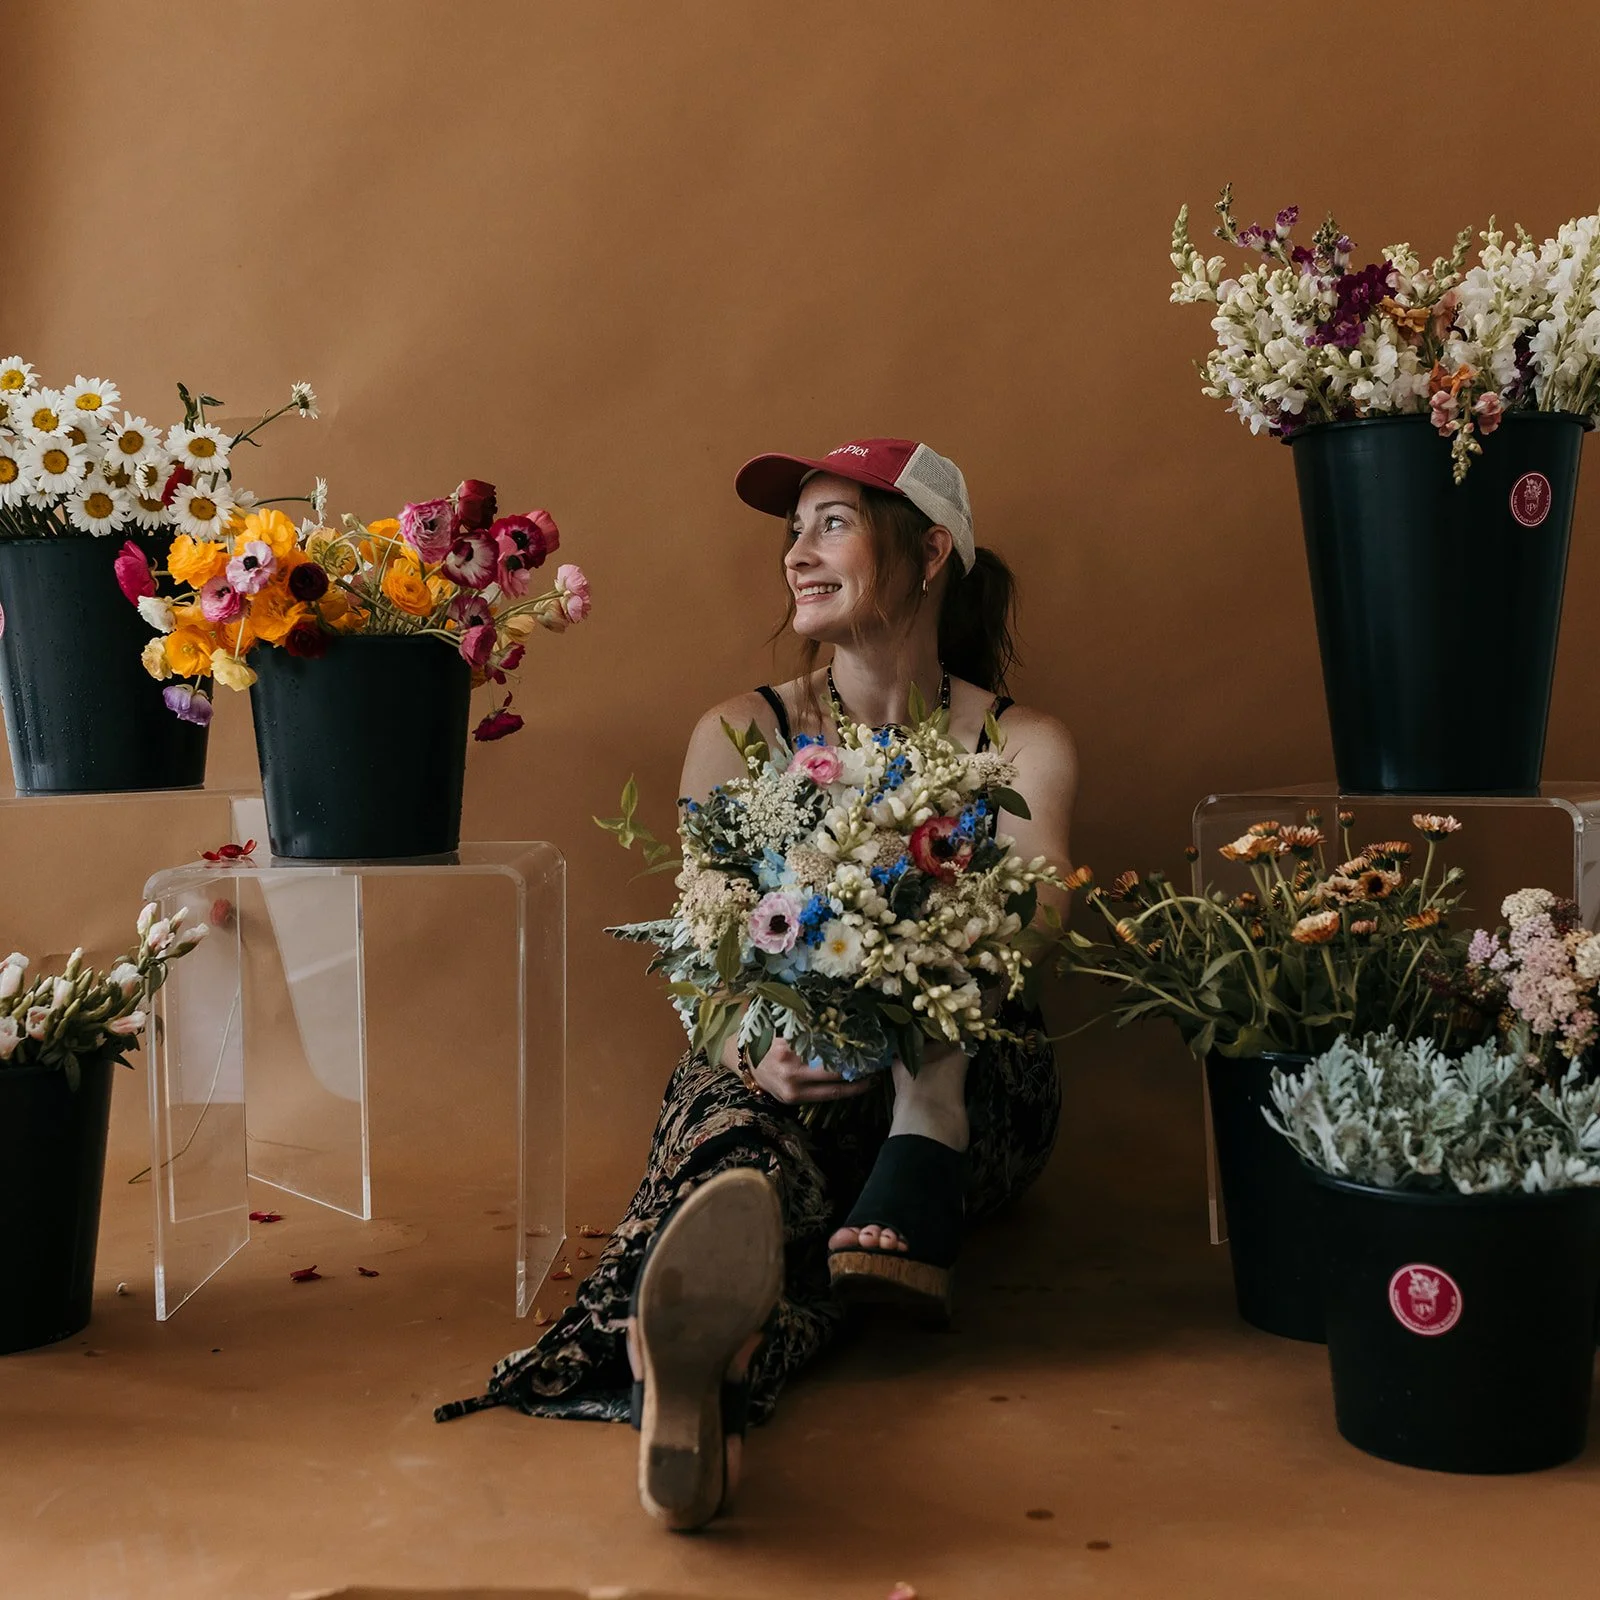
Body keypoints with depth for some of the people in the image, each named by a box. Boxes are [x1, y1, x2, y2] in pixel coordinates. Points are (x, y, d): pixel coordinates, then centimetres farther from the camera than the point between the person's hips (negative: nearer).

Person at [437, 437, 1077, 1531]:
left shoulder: (1021, 746, 3)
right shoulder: (740, 735, 5)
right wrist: (756, 1050, -29)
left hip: (971, 1093, 2)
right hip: (771, 1080, -1)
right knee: (739, 1107, -35)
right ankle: (696, 1362, -64)